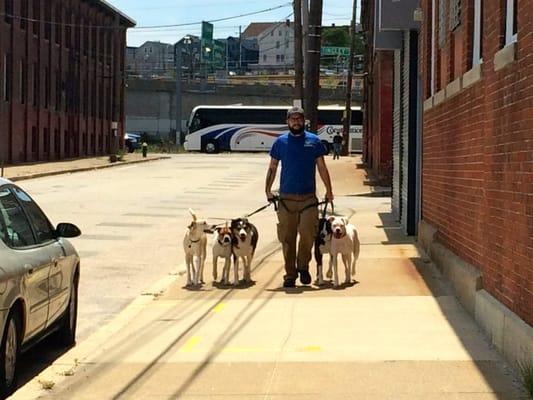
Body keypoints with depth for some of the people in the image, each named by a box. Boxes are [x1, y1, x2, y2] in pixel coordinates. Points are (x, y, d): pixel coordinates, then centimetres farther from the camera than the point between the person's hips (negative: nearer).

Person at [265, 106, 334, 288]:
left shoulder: (314, 141, 6)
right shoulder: (280, 142, 7)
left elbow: (322, 168, 9)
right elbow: (272, 168, 11)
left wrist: (329, 190, 4)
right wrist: (267, 189, 4)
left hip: (308, 197, -1)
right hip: (286, 198, 1)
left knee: (308, 233, -13)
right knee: (287, 238, 2)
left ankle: (303, 266, 10)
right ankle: (290, 274, 12)